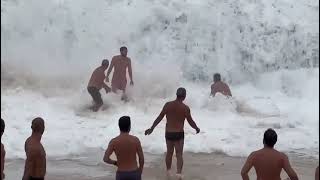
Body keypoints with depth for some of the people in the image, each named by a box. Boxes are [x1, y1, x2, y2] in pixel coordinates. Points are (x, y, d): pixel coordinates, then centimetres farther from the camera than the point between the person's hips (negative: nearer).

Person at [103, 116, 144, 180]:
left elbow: (105, 159, -16)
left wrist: (115, 163, 4)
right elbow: (141, 158, -5)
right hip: (134, 174, 0)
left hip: (121, 175, 0)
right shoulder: (135, 140, -11)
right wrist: (140, 170, 12)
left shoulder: (114, 141, -12)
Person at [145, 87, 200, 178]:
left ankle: (168, 171, 36)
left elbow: (159, 118, -2)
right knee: (179, 154, 3)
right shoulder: (185, 108, -11)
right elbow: (190, 121, -4)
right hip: (179, 134, -3)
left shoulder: (167, 105, -5)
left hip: (168, 133, 3)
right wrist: (197, 128, 15)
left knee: (169, 153, 20)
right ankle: (179, 173, -11)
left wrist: (151, 128, 6)